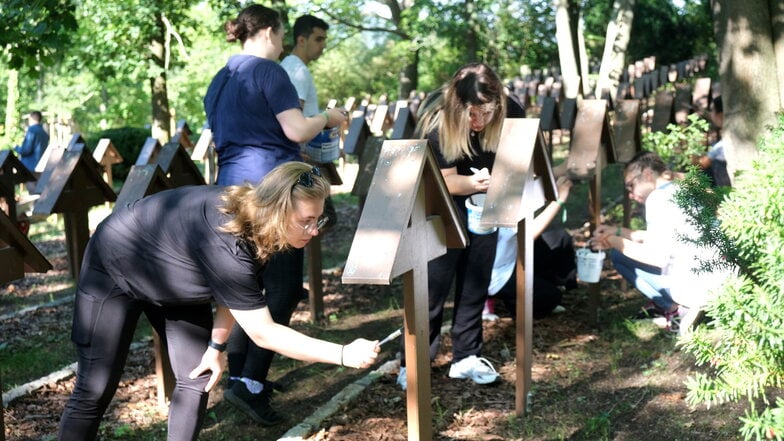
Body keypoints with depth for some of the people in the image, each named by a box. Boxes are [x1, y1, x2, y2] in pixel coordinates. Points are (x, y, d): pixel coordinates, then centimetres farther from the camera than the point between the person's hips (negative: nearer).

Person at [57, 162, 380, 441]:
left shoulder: (253, 218, -19)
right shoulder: (223, 241, -43)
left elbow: (236, 292, -2)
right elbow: (263, 333, -40)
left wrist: (217, 344, -9)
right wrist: (344, 355, -42)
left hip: (172, 280, 8)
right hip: (114, 268, -8)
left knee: (197, 379, 1)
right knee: (95, 389, -5)